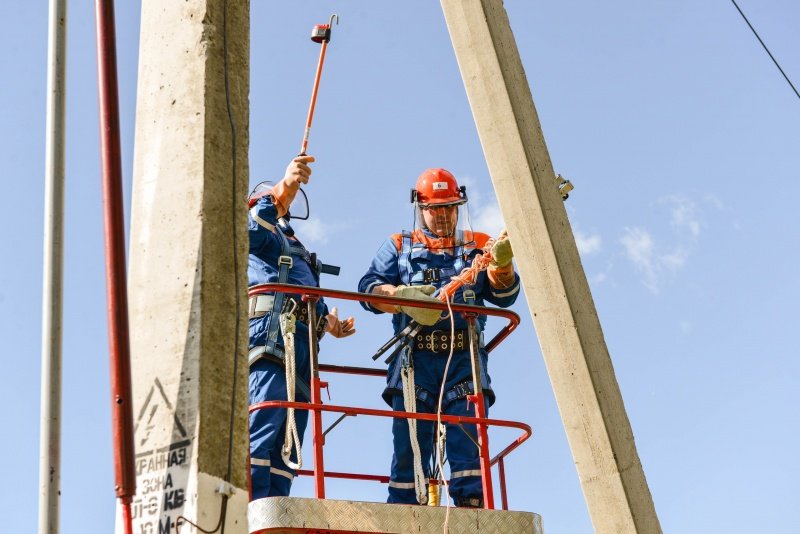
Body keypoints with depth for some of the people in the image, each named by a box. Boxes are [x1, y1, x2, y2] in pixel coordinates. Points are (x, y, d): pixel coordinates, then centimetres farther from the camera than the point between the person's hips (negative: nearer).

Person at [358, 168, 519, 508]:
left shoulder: (478, 246, 21)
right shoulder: (399, 246, 19)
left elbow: (503, 295, 8)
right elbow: (368, 288, 5)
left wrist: (502, 263, -14)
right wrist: (402, 296, -17)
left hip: (464, 358, 1)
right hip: (415, 359, 0)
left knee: (469, 447, -8)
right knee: (409, 447, -5)